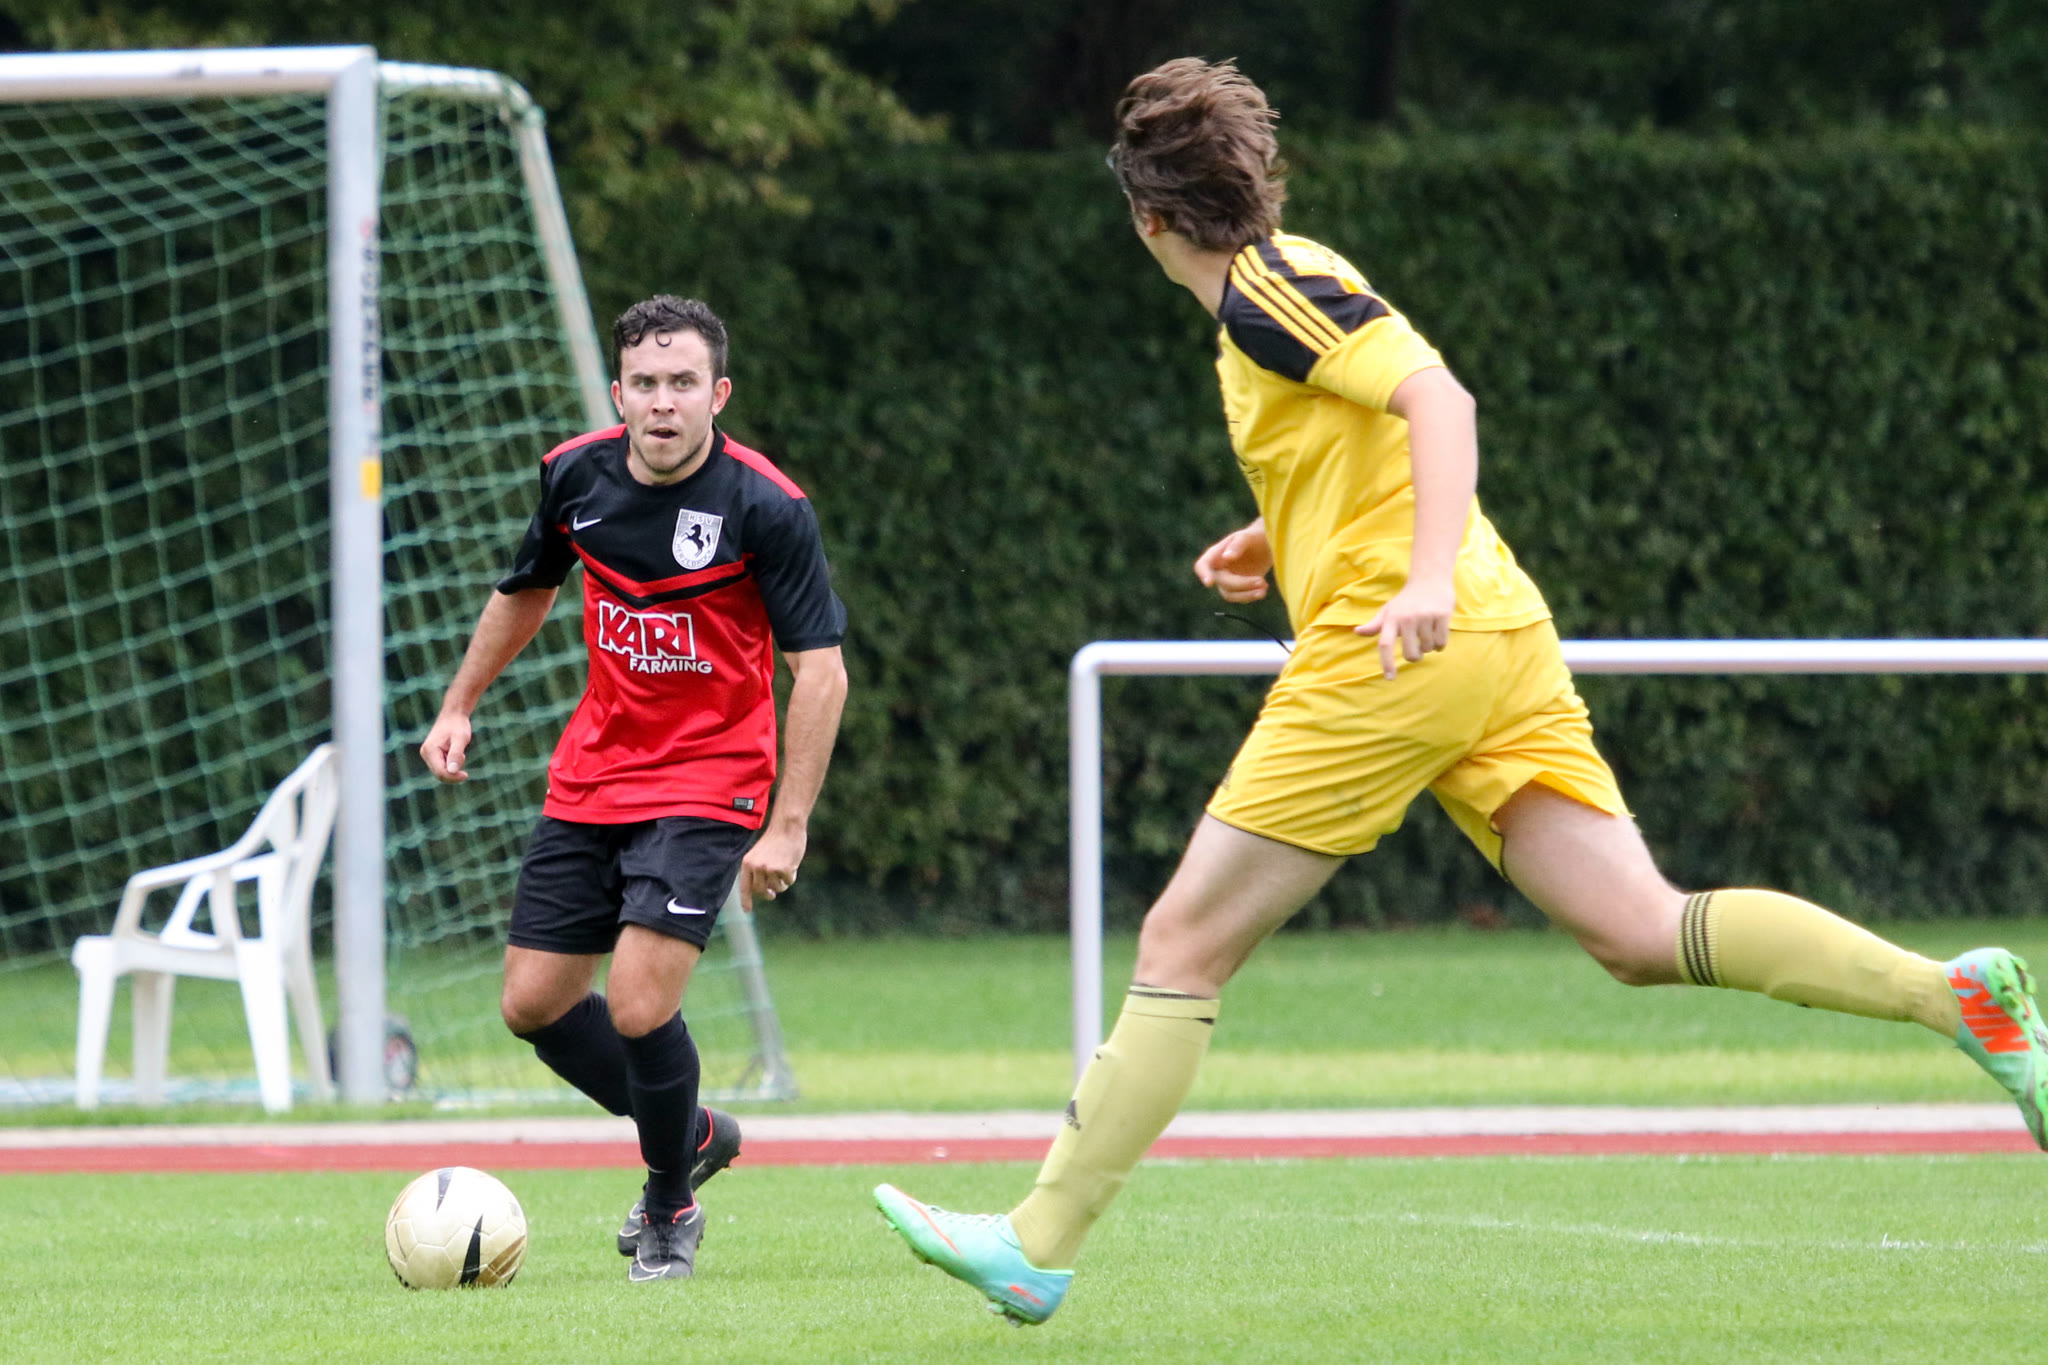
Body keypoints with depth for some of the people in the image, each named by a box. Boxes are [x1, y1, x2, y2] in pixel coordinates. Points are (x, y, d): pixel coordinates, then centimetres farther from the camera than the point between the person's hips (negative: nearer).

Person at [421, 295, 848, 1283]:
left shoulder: (767, 507, -17)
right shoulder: (574, 475, -2)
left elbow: (820, 670, -15)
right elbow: (526, 589, 19)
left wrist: (788, 826, -20)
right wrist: (460, 705, 18)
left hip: (707, 784, -6)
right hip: (589, 778, 6)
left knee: (639, 1007, -18)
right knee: (532, 1002, 4)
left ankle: (671, 1205, 9)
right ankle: (692, 1135, 29)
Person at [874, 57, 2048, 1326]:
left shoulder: (1272, 288, -8)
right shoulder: (1287, 284, 20)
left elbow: (1439, 399, -21)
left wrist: (1426, 578, -31)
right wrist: (1284, 538, 34)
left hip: (1395, 649, -9)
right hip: (1498, 640, 9)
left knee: (1181, 946, -1)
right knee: (1643, 934, -2)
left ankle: (1038, 1246, 1)